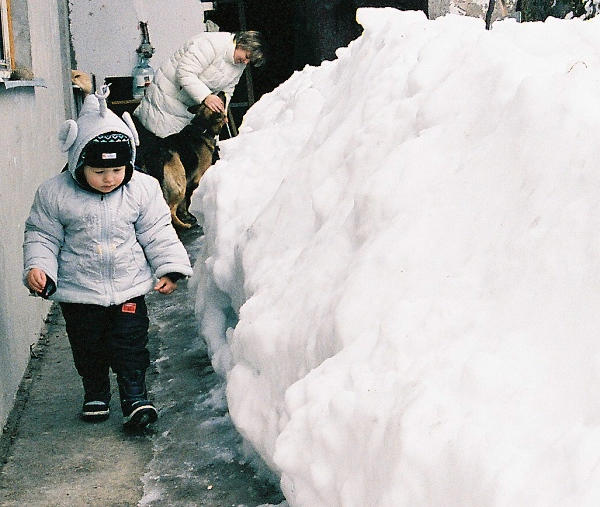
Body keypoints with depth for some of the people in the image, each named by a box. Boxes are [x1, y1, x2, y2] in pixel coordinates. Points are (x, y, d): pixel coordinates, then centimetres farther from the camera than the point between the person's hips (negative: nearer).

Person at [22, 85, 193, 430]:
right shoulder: (55, 193, -11)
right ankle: (96, 395, 35)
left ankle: (136, 398, 18)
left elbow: (157, 233, 0)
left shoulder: (143, 188, -7)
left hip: (129, 289, 0)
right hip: (79, 291, 0)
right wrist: (37, 266, -15)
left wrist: (170, 268, -4)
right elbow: (42, 234, -1)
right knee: (88, 349, 14)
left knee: (131, 346, 3)